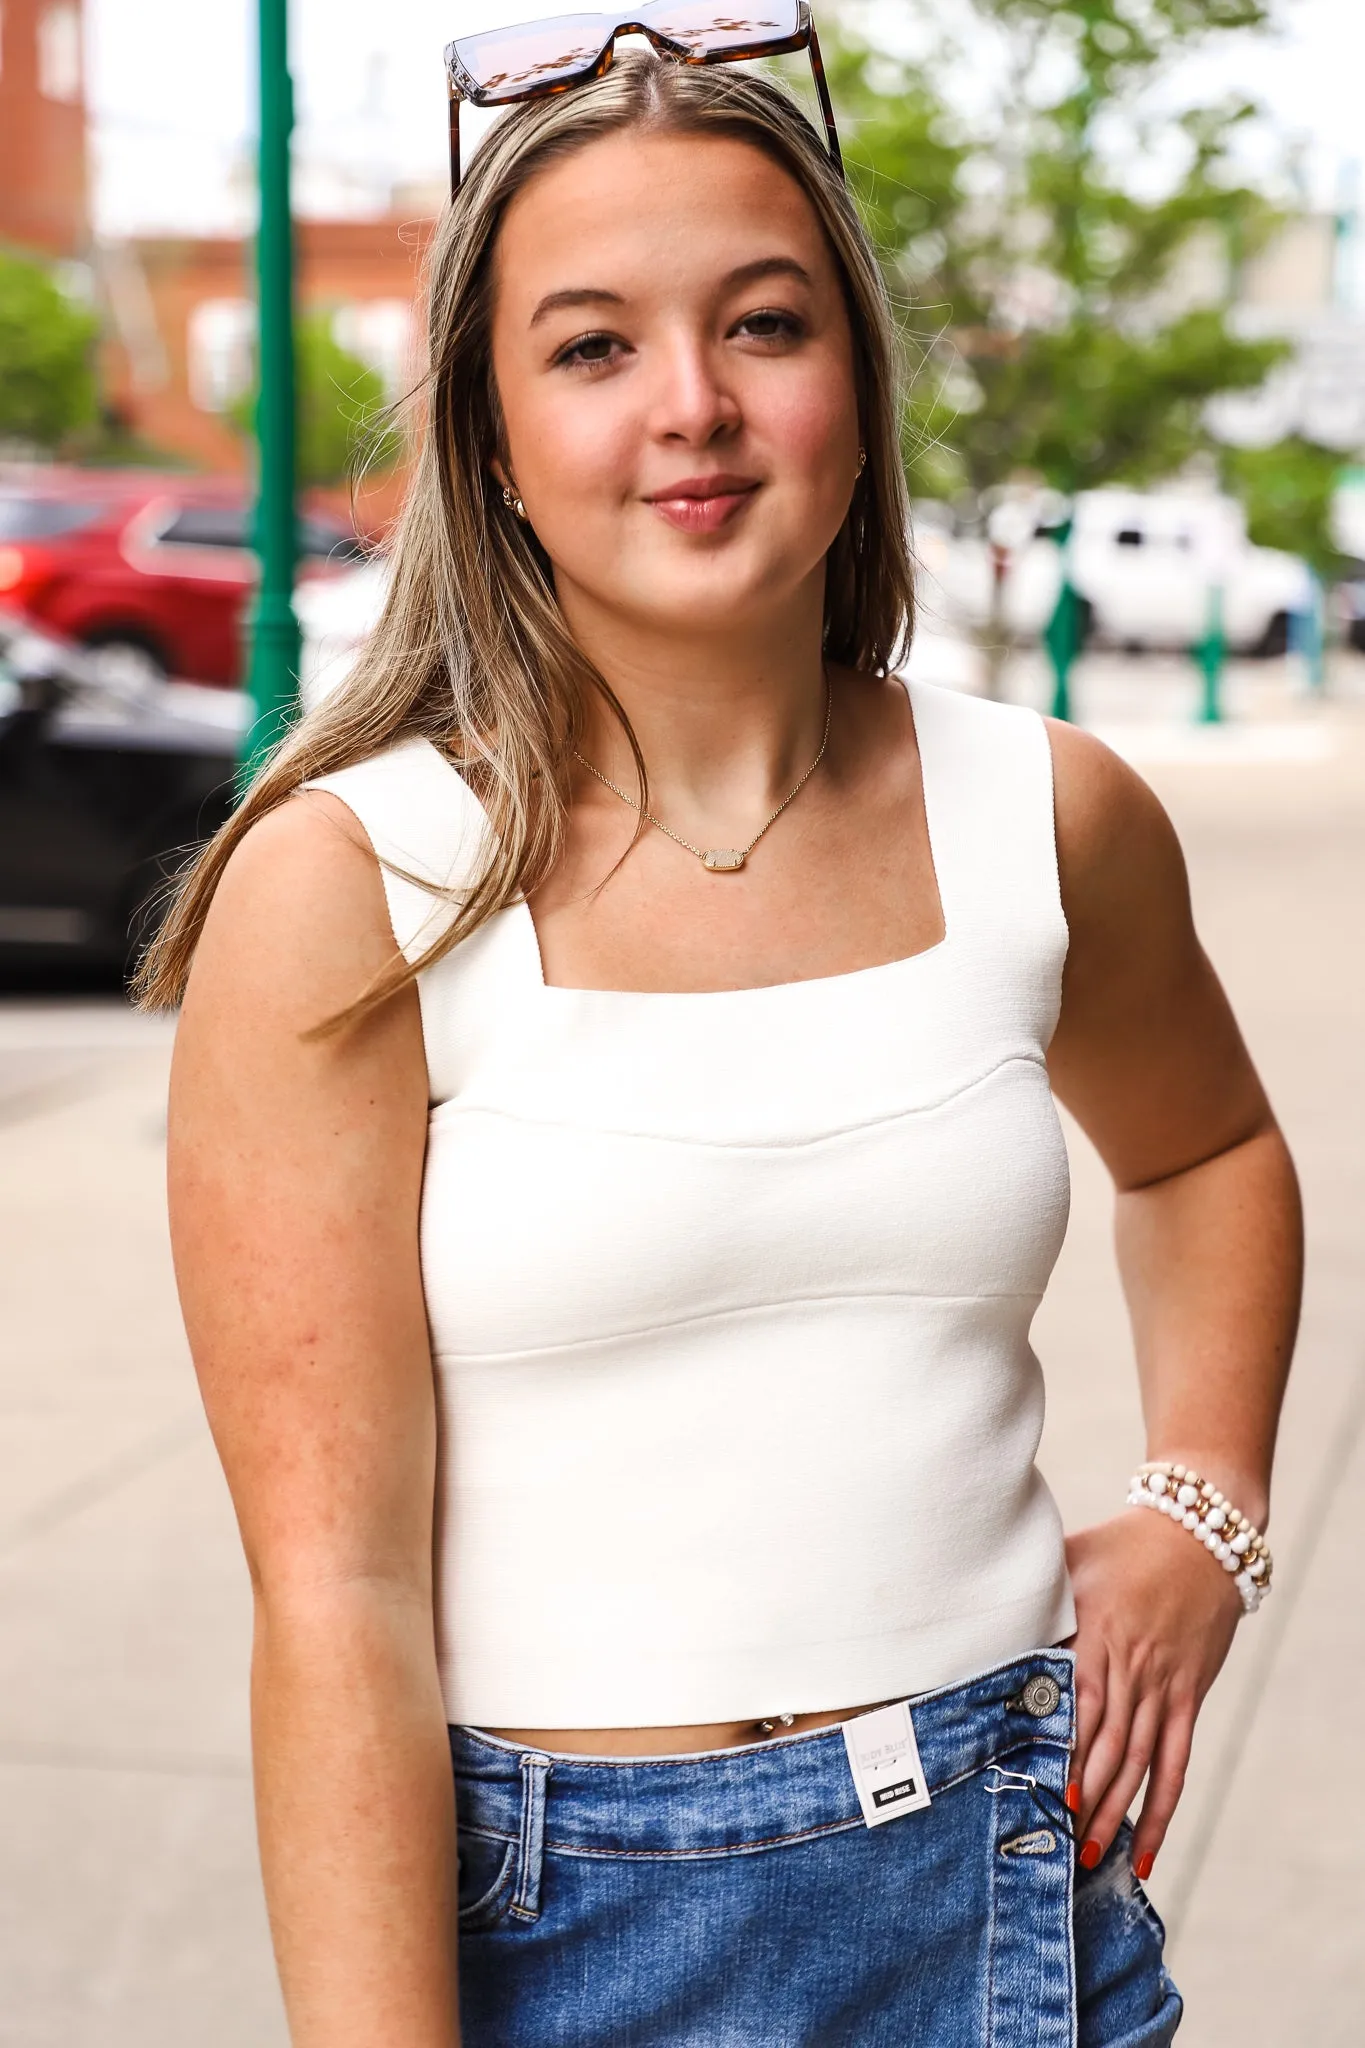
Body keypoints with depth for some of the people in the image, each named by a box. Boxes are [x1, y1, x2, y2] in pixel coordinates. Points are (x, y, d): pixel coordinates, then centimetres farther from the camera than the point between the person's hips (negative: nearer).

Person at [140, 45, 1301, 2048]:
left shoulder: (1050, 820, -1)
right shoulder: (347, 886, -13)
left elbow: (1203, 1152, 21)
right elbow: (332, 1585, -15)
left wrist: (1205, 1513, 7)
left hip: (1011, 1887, 4)